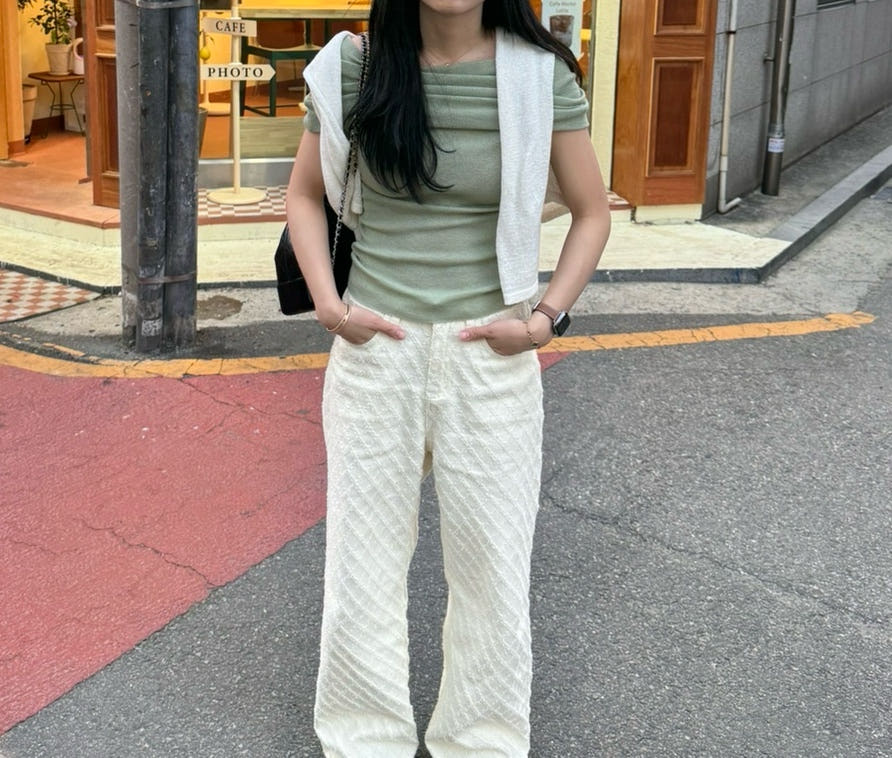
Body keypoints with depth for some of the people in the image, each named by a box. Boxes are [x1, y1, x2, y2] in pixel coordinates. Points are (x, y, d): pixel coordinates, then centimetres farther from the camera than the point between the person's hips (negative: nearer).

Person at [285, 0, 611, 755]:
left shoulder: (540, 74, -7)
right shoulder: (353, 68, -3)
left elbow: (592, 211, 3)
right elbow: (304, 195, 10)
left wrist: (546, 318, -8)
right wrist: (329, 304, -4)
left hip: (490, 355, -1)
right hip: (375, 350, 1)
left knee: (493, 564, 10)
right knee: (362, 558, 10)